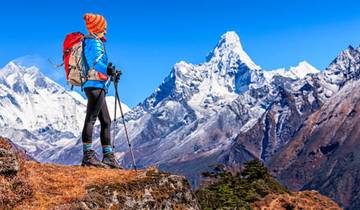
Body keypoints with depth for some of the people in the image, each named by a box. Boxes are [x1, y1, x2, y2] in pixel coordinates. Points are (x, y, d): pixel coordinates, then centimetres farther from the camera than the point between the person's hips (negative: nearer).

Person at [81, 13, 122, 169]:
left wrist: (110, 73, 40)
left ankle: (108, 156, 15)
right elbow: (95, 62, -25)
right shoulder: (94, 42, -8)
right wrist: (107, 70, -37)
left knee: (106, 121, 11)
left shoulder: (91, 42, 23)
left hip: (97, 87, 11)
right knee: (90, 119, -13)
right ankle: (88, 155, -15)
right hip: (95, 85, -11)